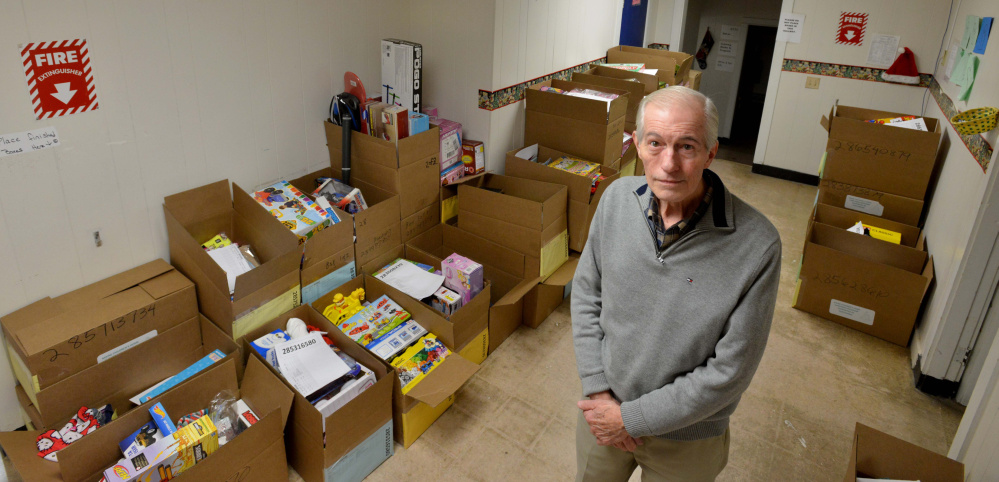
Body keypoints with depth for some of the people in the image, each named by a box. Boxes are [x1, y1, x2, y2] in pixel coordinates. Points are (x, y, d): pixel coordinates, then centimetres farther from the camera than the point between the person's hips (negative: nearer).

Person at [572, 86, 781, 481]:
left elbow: (730, 371, -21)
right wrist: (597, 389, -10)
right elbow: (586, 292, -3)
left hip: (685, 440, -3)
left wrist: (632, 418, -18)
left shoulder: (756, 246, -26)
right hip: (602, 407, 3)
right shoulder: (617, 197, -13)